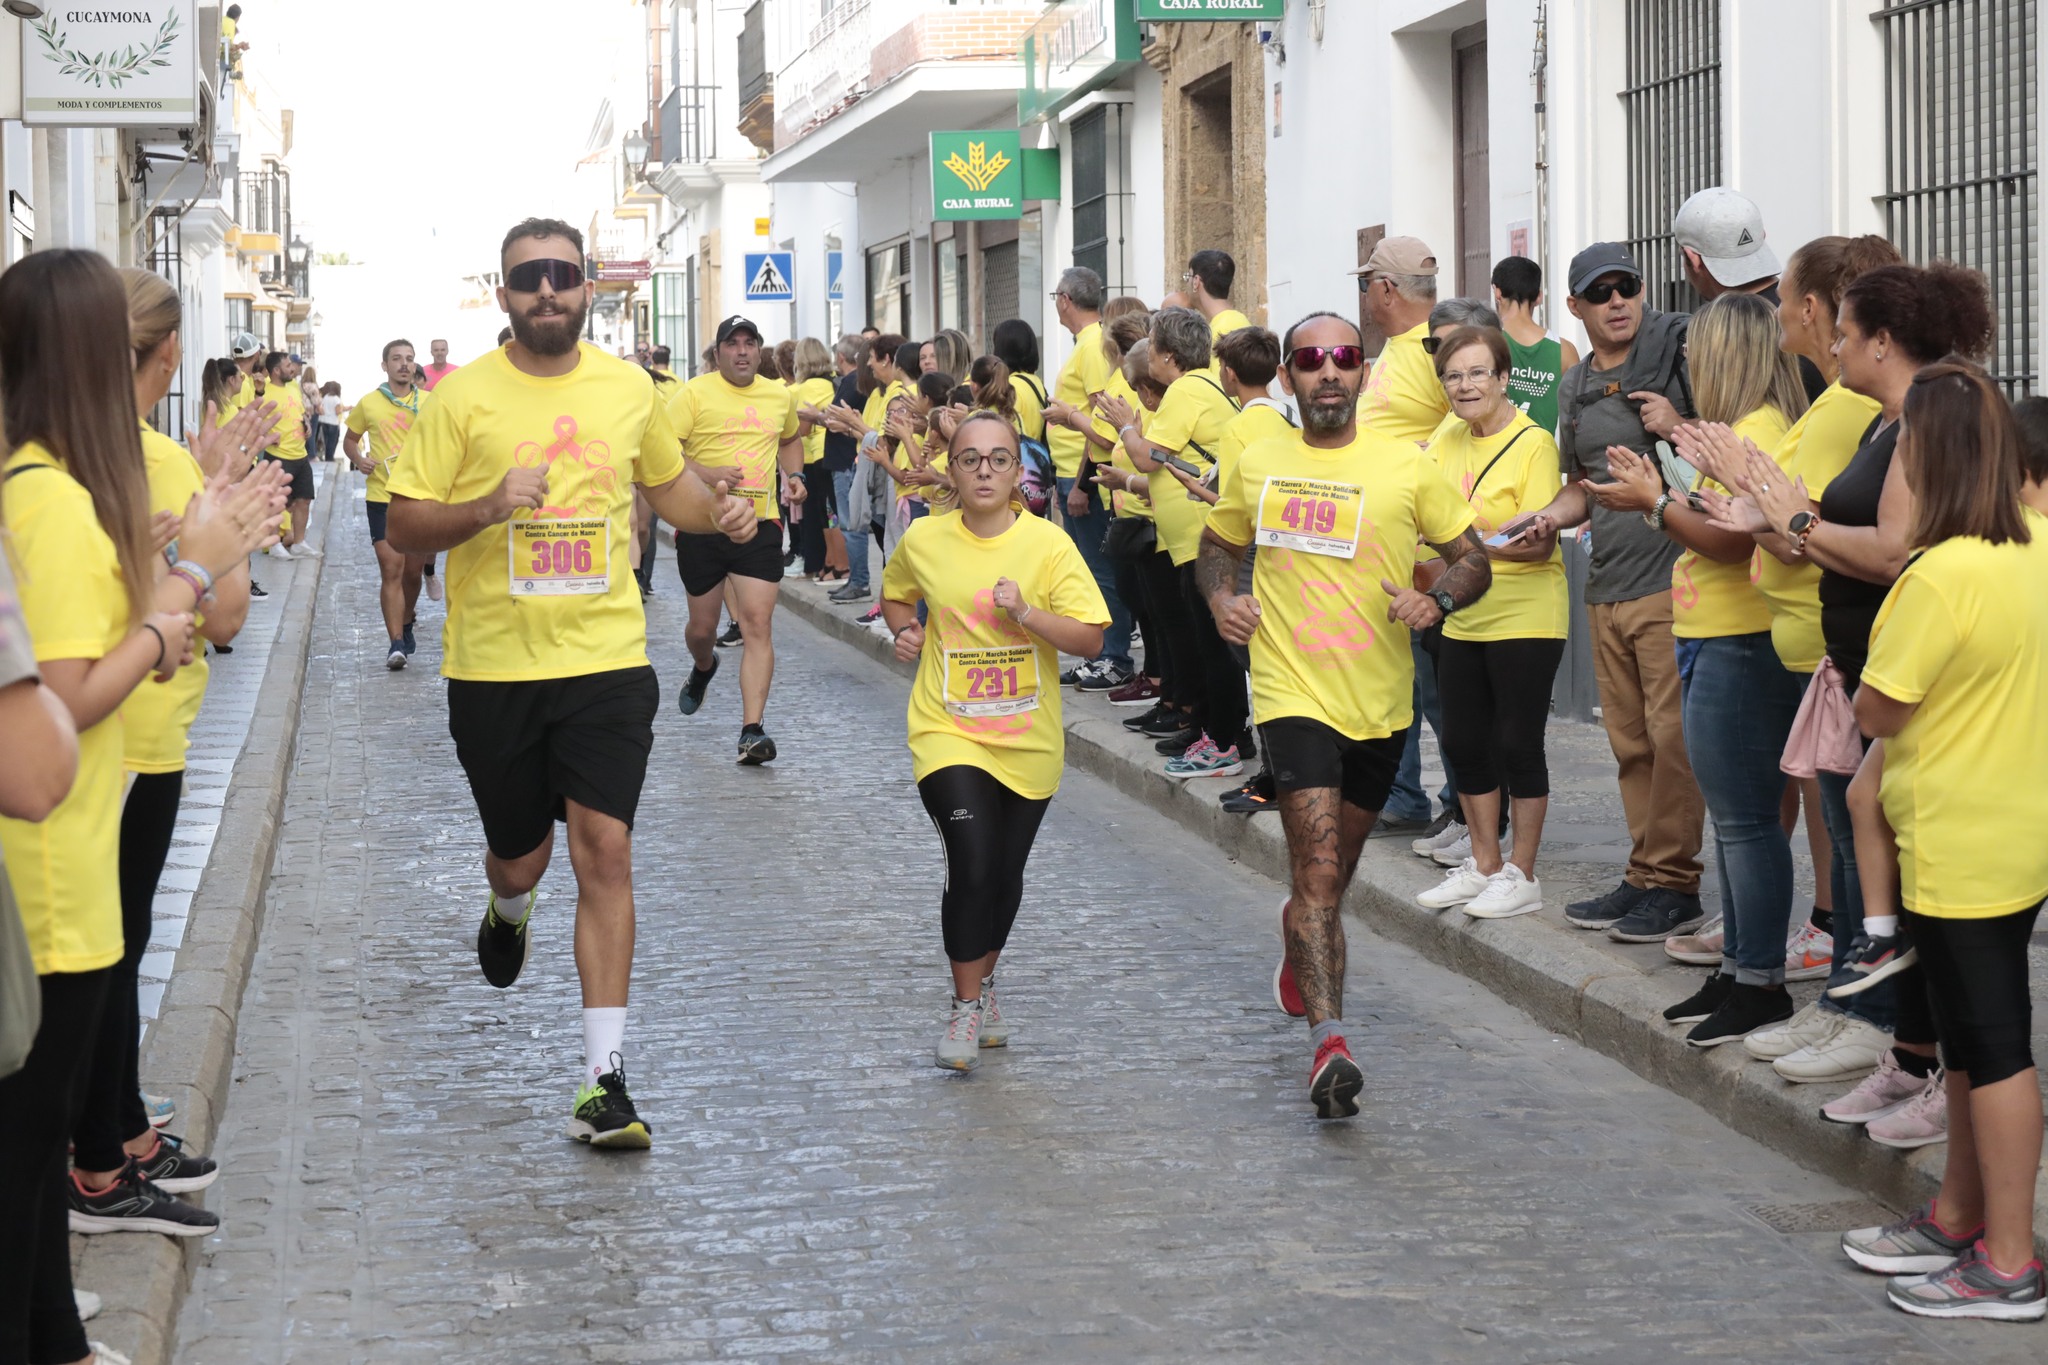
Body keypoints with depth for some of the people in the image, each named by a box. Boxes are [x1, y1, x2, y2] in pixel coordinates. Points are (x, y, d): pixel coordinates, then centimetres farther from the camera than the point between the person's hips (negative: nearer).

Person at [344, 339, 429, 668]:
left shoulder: (429, 403, 5)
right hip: (382, 496, -2)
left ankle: (405, 626, 36)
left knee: (413, 571, 12)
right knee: (391, 570, -11)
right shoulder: (368, 403, 2)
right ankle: (396, 643, -12)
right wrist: (358, 459, -6)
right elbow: (350, 441, 14)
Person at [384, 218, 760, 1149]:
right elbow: (404, 530, -5)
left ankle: (603, 1078, -8)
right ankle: (509, 911, 53)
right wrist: (486, 506, -23)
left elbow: (668, 484, 23)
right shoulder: (463, 397, -5)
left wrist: (718, 512, 1)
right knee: (520, 858, 13)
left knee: (603, 851, -10)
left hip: (607, 660, 1)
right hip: (493, 665, -1)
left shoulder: (629, 389, 5)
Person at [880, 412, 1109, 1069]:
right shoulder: (923, 541, -3)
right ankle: (967, 1004, 0)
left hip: (1028, 739, 1)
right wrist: (905, 630, -1)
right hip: (949, 730, -1)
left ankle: (984, 984, 38)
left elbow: (1090, 638, -9)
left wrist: (1026, 613, -22)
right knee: (971, 866, -17)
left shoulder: (1048, 542, -7)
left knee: (1006, 875, 11)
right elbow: (896, 594, 19)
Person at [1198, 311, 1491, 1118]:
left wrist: (1437, 601, -16)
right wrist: (1221, 599, 0)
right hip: (1293, 692, -2)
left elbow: (1474, 560, 5)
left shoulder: (1406, 468, -1)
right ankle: (1329, 1045, -23)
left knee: (1334, 865, 19)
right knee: (1319, 868, -16)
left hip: (1380, 702, 2)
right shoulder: (1257, 467, 3)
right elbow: (1218, 544, 21)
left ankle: (1300, 936, 54)